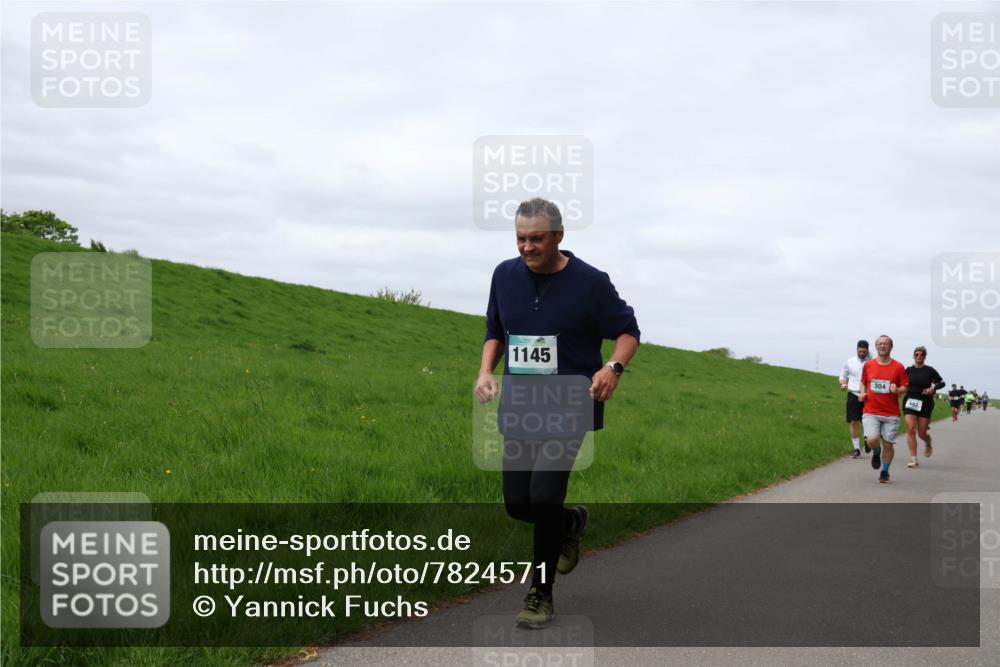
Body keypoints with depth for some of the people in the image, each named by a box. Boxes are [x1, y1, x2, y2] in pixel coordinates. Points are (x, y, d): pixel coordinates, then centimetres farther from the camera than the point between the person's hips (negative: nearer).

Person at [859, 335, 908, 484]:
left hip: (891, 414, 0)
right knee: (872, 440, -19)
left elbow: (905, 388, 4)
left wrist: (897, 390, -18)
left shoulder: (898, 367, 0)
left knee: (888, 444, 2)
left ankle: (885, 472, 24)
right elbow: (863, 382, 20)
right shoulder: (868, 365, 5)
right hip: (871, 412, 0)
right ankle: (876, 453, 18)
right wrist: (862, 393, 2)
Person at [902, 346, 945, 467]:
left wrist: (933, 388, -10)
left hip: (925, 404, -1)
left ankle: (928, 444, 41)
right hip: (910, 403, 1)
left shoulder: (930, 371, 0)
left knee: (922, 434, 3)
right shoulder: (908, 370, 4)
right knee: (911, 430, -14)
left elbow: (942, 383, 8)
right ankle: (913, 459, -11)